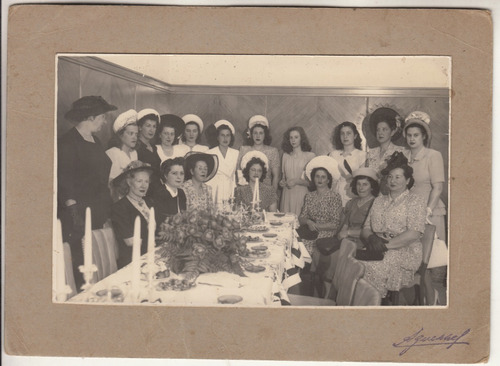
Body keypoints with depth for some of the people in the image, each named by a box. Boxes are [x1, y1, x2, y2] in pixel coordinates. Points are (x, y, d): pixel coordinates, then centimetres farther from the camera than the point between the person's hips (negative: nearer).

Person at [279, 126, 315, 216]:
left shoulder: (310, 155, 1)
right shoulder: (286, 155, 12)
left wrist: (296, 181, -13)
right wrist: (282, 182, 2)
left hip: (302, 194, -3)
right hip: (287, 194, 3)